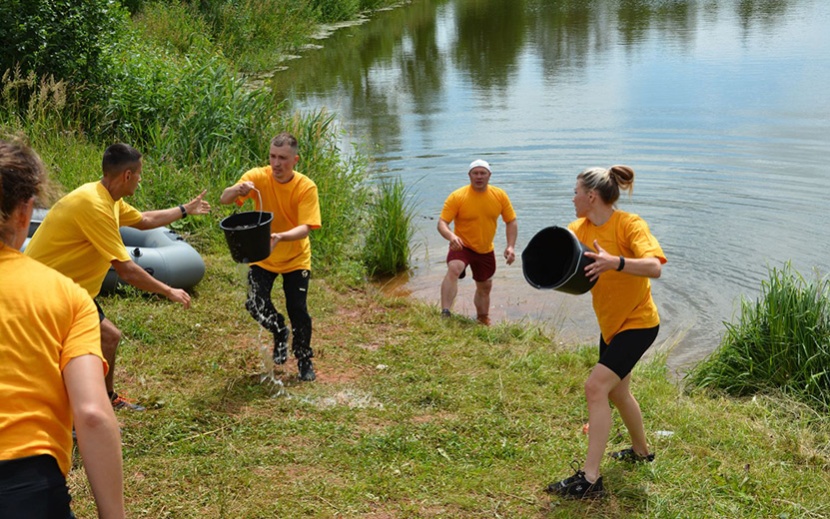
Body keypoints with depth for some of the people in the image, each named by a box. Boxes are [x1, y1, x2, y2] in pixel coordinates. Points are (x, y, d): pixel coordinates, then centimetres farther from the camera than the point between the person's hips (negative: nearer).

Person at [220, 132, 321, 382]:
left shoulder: (306, 187, -19)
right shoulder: (258, 177, -16)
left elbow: (305, 228, -28)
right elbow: (224, 199, -26)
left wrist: (280, 237, -47)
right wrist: (238, 190, -48)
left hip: (295, 258, -1)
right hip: (262, 257, 1)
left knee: (298, 309, -4)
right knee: (256, 304, -10)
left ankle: (305, 360, 23)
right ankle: (279, 332, 24)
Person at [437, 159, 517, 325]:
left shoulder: (500, 195, -7)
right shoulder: (457, 196, -18)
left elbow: (511, 221, 1)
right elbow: (442, 222, -20)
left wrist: (511, 246, -12)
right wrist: (451, 236, -42)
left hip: (486, 250, 4)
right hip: (462, 246, -4)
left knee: (485, 287, 20)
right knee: (453, 269, -35)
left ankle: (483, 322, 44)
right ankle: (445, 313, -41)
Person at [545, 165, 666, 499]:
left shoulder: (629, 224, -22)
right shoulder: (579, 229, -1)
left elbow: (654, 267, -34)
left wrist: (616, 262, -50)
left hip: (638, 323, -8)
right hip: (610, 323, 8)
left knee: (596, 386, -18)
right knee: (617, 391, 22)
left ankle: (590, 479, -15)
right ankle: (641, 450, 47)